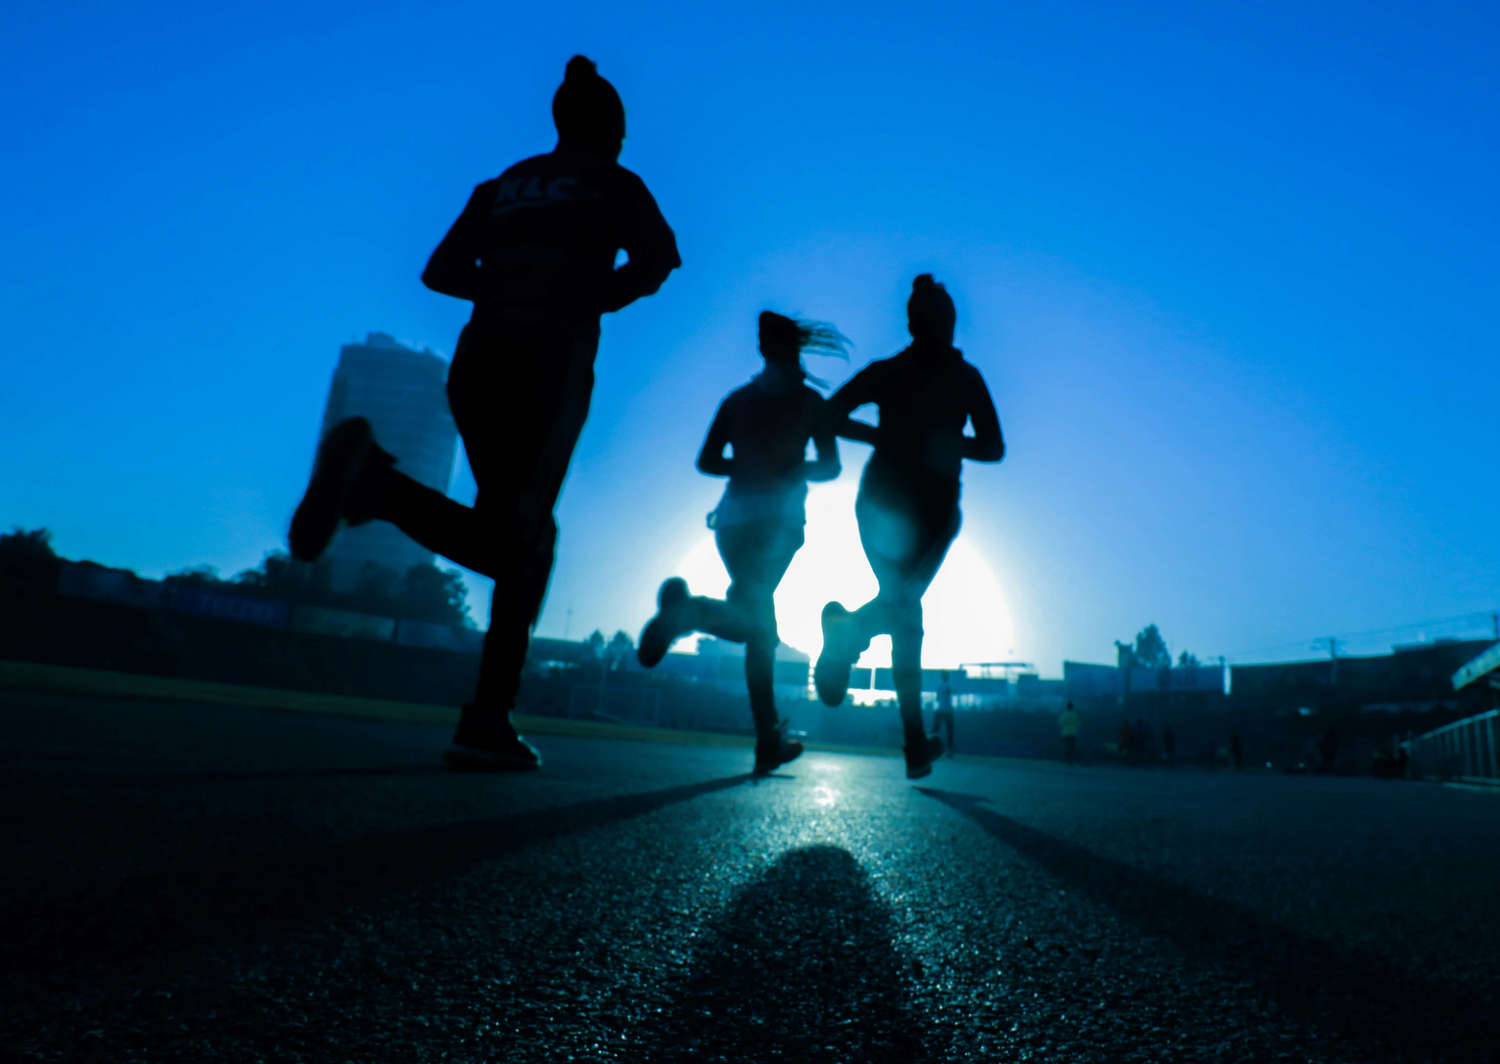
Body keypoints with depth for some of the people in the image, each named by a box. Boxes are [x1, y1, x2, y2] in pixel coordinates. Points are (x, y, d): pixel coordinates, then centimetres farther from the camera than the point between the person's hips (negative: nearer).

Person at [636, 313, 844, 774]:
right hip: (779, 516, -4)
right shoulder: (808, 400, 6)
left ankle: (769, 740, 9)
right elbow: (830, 466, 2)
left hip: (734, 516, 4)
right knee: (753, 618, -12)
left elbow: (707, 461, 8)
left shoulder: (737, 399, 14)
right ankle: (691, 609, -44)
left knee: (761, 626, 10)